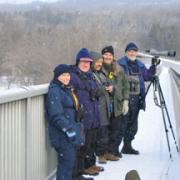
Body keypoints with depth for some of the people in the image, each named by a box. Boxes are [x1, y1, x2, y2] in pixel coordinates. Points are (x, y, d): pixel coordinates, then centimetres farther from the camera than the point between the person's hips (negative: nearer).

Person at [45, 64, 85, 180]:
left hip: (72, 131, 9)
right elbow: (56, 116, -20)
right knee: (67, 161, -10)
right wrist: (68, 129, -24)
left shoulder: (68, 89, 16)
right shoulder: (54, 91, -13)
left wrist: (76, 127, 23)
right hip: (63, 135, -9)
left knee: (72, 161, 13)